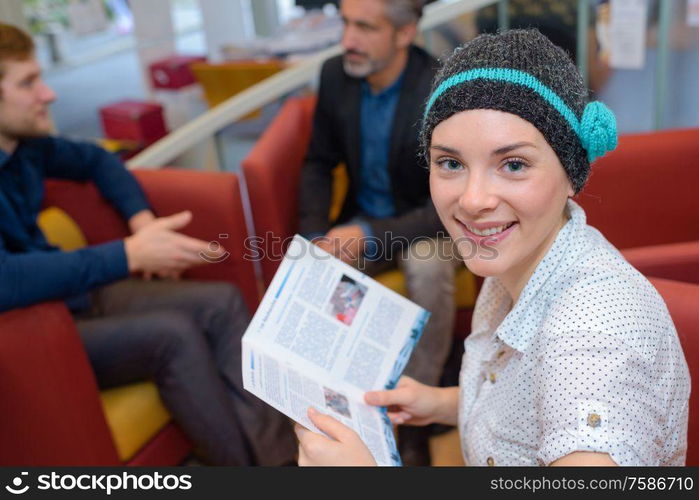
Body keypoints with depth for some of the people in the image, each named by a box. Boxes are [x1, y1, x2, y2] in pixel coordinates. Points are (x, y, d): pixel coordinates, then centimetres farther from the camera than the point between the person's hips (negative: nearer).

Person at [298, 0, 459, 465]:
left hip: (425, 222, -4)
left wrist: (370, 236, -31)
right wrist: (315, 237, -12)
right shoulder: (336, 75, -8)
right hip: (363, 218, 4)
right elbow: (319, 164, 4)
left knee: (429, 268, -35)